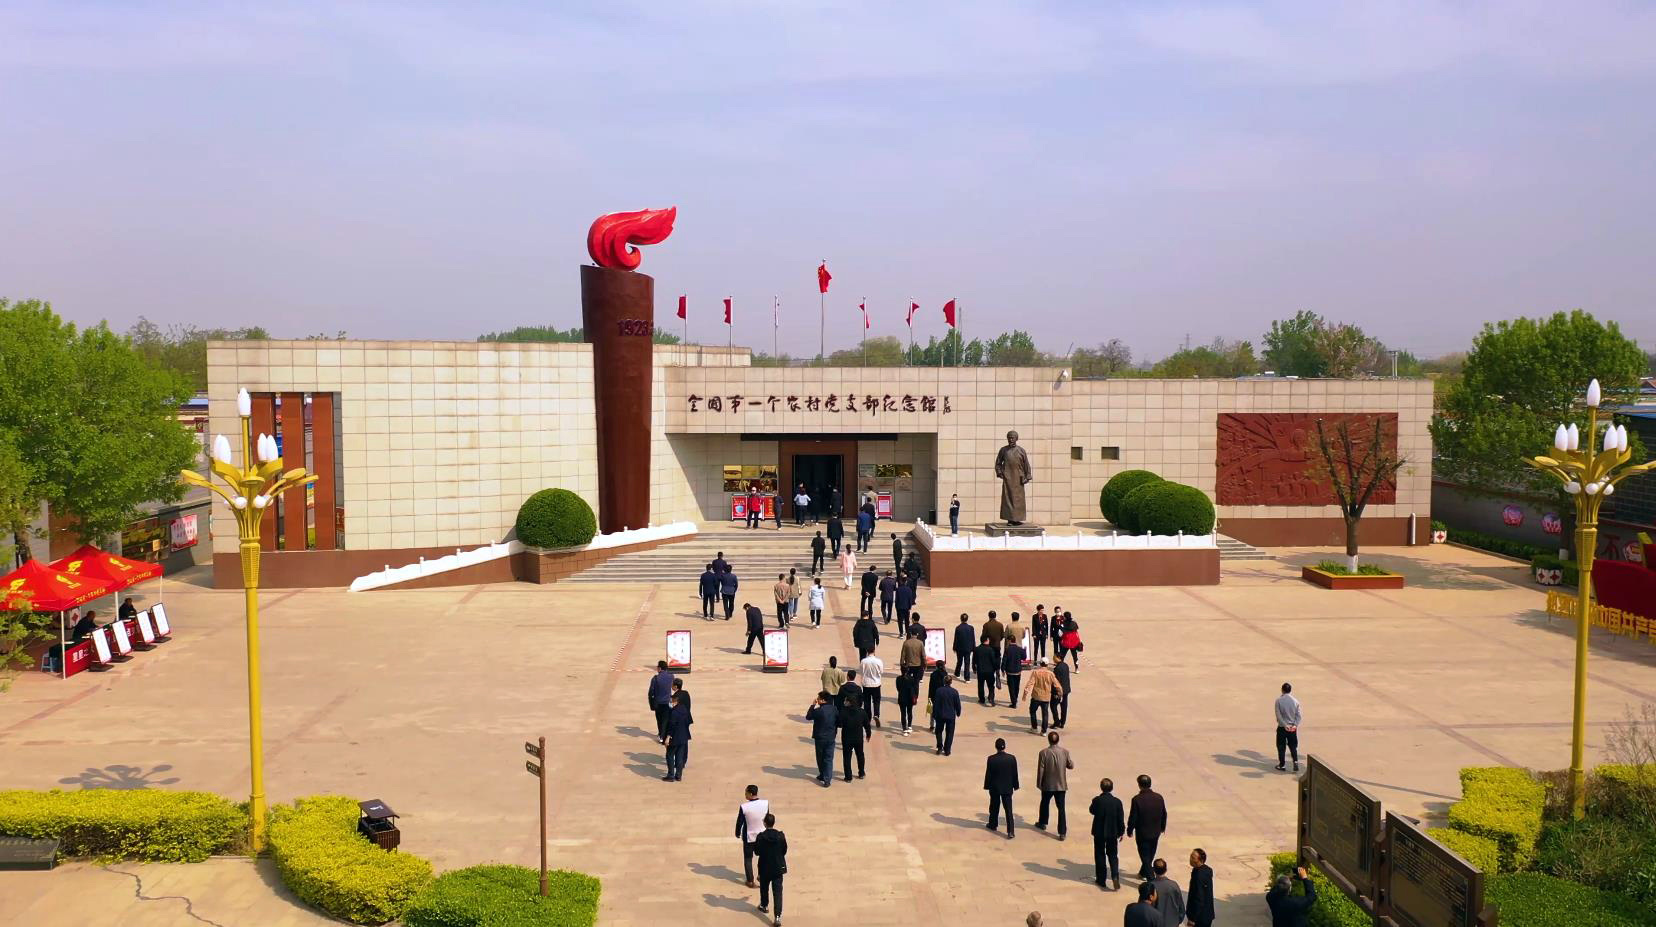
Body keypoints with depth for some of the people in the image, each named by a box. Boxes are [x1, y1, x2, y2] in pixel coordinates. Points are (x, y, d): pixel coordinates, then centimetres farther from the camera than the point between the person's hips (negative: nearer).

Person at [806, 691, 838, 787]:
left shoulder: (818, 710, -18)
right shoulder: (834, 710, -4)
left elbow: (808, 717, -5)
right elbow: (838, 722, 2)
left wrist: (813, 705, -1)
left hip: (820, 738, -3)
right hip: (831, 738, 3)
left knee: (820, 758, 17)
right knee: (829, 758, 6)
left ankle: (822, 775, 31)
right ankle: (827, 779, 1)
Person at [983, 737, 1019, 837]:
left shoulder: (991, 759, -15)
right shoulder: (1012, 758, -10)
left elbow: (988, 774, -7)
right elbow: (1015, 774, -2)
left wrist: (987, 786, 5)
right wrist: (1015, 786, 11)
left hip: (994, 787, 0)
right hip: (1007, 788, 0)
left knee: (994, 807, 20)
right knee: (1009, 810, 1)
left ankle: (993, 824, 37)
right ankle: (1010, 832, -5)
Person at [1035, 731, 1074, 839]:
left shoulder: (1044, 753, -16)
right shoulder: (1065, 752, -10)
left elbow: (1040, 770, -11)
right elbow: (1071, 766, 2)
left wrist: (1039, 783, 1)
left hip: (1047, 785, -1)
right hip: (1061, 785, 1)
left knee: (1044, 803, 24)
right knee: (1061, 808, 5)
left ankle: (1042, 823, 42)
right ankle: (1062, 832, 3)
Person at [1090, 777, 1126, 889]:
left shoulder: (1097, 800, -16)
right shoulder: (1117, 802, -10)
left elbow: (1091, 811, 4)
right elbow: (1120, 819, -4)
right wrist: (1121, 832, 8)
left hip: (1099, 832, -1)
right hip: (1113, 833, 1)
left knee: (1100, 855, 12)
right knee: (1113, 855, 12)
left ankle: (1101, 879, 18)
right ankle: (1115, 876, -7)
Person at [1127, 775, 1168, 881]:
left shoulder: (1137, 799, -21)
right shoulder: (1159, 798, -7)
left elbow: (1133, 817, -16)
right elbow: (1164, 814, 5)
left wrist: (1129, 830, -1)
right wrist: (1162, 827, 22)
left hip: (1142, 833, -5)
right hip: (1155, 832, 5)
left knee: (1145, 856, 4)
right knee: (1150, 855, 22)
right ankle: (1143, 873, 42)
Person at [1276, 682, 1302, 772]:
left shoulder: (1279, 700, -9)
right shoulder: (1295, 701, -1)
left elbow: (1278, 715, -14)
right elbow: (1298, 715, -4)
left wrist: (1285, 725, -12)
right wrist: (1295, 725, -8)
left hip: (1282, 727, -2)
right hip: (1293, 728, 2)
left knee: (1281, 747, 9)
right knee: (1293, 746, 10)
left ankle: (1282, 765, 14)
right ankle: (1296, 762, -7)